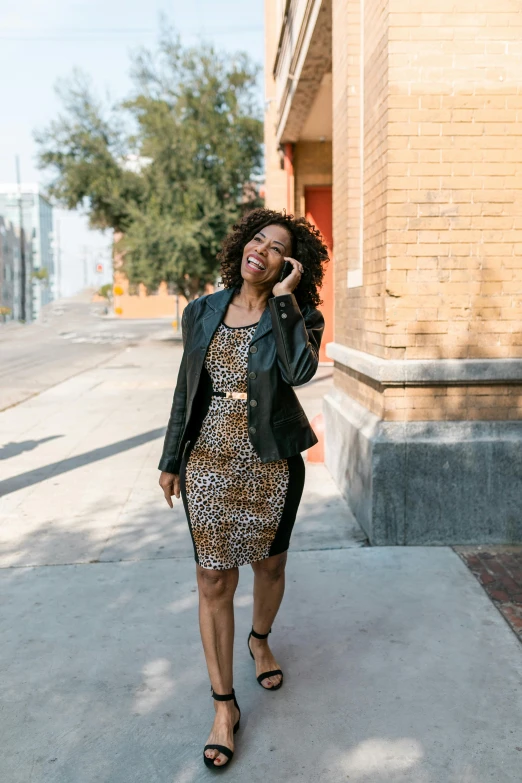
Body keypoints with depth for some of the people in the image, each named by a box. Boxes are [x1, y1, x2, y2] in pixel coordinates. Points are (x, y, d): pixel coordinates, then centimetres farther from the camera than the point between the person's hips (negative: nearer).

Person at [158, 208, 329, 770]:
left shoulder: (298, 315, -5)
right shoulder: (202, 312, 2)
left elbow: (301, 370, -28)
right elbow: (185, 389, 8)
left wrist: (284, 300, -22)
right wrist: (171, 460, 10)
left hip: (272, 463, -1)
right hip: (209, 461, 1)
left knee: (270, 564, 18)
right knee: (214, 580, 3)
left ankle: (260, 639, 50)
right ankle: (224, 705, 18)